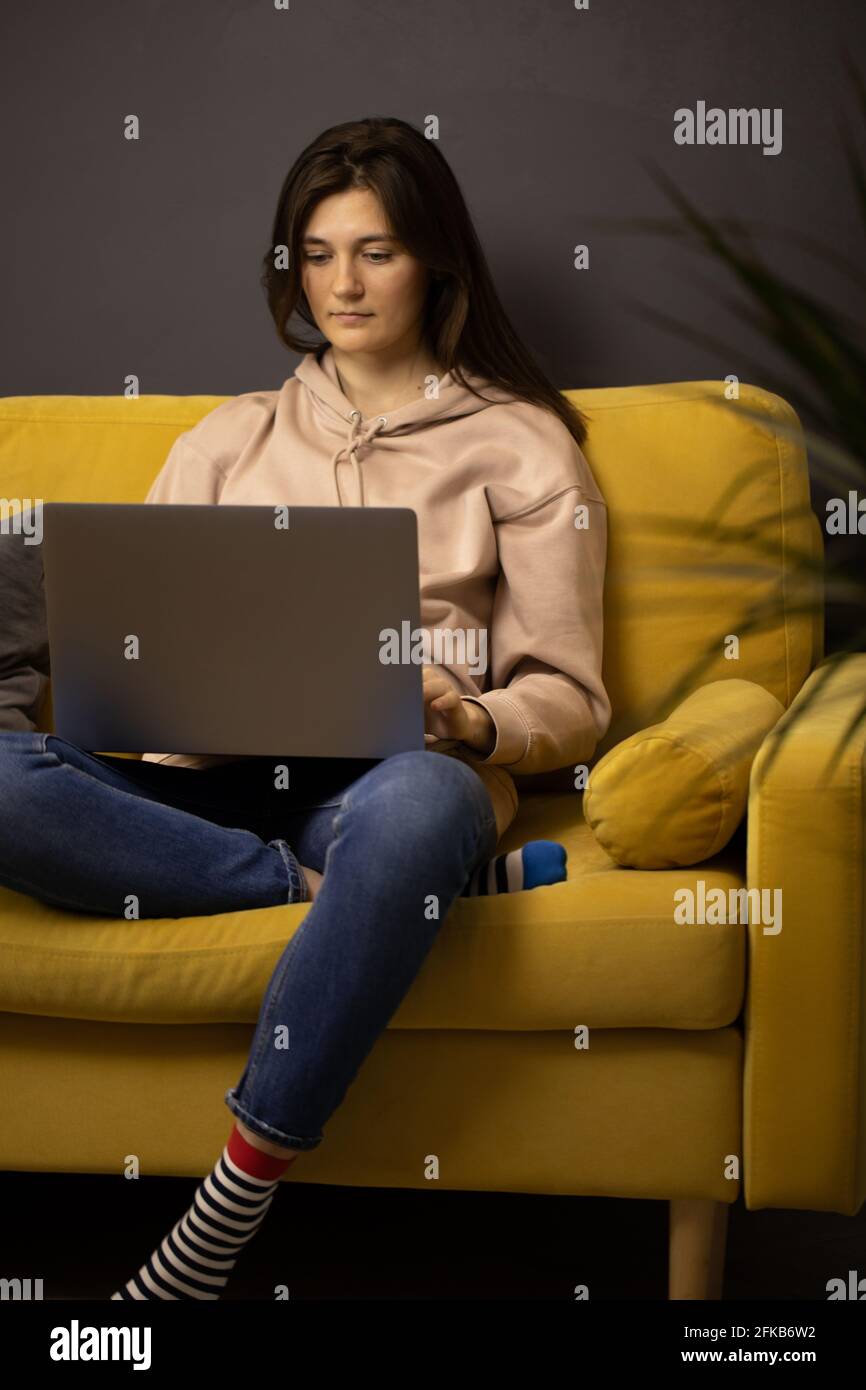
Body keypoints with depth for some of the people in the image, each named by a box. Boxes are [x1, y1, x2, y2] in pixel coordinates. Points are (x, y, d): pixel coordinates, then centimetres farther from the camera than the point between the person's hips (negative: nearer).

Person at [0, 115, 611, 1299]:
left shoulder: (520, 442, 15)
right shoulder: (231, 438, 24)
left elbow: (569, 699, 9)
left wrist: (469, 721, -14)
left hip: (395, 773, -2)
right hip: (216, 778, 3)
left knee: (417, 808, -41)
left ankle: (227, 1216, -31)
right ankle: (327, 890, -23)